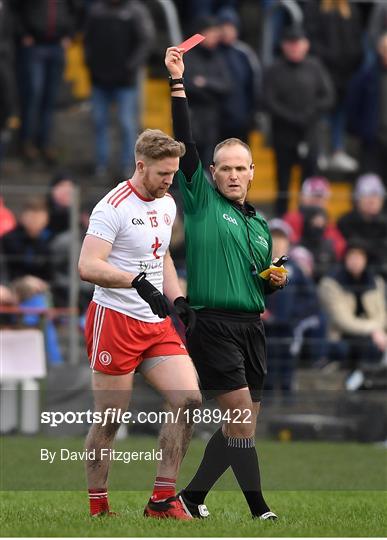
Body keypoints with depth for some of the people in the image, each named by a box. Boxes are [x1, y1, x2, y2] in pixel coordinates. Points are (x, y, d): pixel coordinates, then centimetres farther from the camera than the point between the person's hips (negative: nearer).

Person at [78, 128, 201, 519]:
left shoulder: (167, 205, 12)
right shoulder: (114, 207, -14)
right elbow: (88, 266, -24)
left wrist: (178, 299, 13)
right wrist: (138, 281, -35)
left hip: (156, 322, 7)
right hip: (115, 321, -7)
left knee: (189, 399, -7)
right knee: (110, 421, -3)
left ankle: (162, 500, 0)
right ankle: (96, 507, 10)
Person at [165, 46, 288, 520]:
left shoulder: (259, 224, 18)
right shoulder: (202, 202, 1)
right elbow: (185, 144, -9)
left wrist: (275, 281, 4)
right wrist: (178, 84, -14)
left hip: (251, 327, 7)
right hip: (213, 324, -7)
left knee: (241, 424, 6)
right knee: (242, 418, -11)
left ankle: (191, 496, 18)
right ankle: (258, 509, -7)